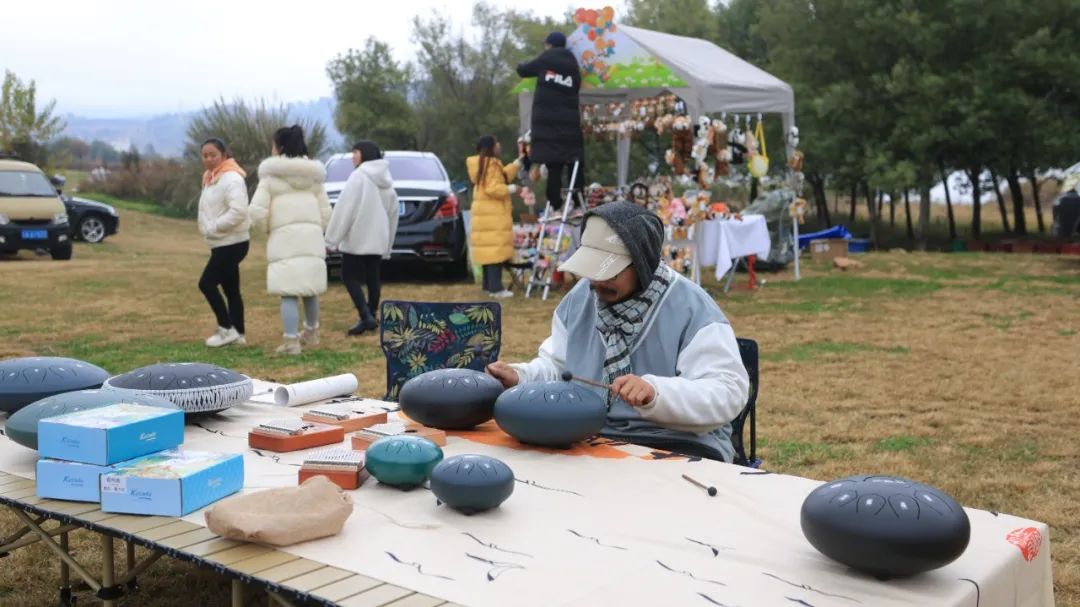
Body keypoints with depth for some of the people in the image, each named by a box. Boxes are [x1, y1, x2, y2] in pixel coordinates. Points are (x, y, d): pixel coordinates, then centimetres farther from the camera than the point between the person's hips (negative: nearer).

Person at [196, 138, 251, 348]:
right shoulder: (211, 178, 14)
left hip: (232, 243, -10)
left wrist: (212, 227, -21)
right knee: (231, 289, 10)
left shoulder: (231, 178, -16)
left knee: (206, 283, -8)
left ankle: (227, 329, -1)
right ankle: (238, 334, 15)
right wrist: (208, 229, 5)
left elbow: (238, 211, -28)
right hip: (222, 243, 10)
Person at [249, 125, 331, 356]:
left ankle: (291, 341, -9)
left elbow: (257, 212, -9)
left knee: (289, 292, -5)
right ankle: (311, 332, 33)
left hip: (285, 239, -5)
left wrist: (268, 228, 9)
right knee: (310, 289, 18)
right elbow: (326, 212, 8)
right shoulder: (314, 175, 13)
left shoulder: (271, 176, -2)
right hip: (312, 237, 5)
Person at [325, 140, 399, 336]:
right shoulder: (386, 180, 12)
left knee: (350, 277, -1)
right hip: (378, 239, 7)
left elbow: (344, 209, -17)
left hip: (357, 238, -7)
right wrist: (387, 246, 20)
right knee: (372, 278, 13)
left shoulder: (359, 175, -12)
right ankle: (371, 316, 16)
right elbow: (393, 214, 15)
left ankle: (366, 317, -14)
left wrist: (332, 239, -15)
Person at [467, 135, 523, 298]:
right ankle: (495, 288, -14)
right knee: (496, 249, -12)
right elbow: (493, 189, -24)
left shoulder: (484, 164, 17)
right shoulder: (491, 164, -15)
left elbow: (503, 177, 24)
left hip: (487, 212, 11)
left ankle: (489, 285, 16)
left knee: (489, 250, 13)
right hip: (492, 213, -11)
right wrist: (510, 189, -11)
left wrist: (518, 162, 25)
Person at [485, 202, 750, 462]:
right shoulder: (580, 297, 10)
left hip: (675, 449, -5)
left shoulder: (692, 309, -10)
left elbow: (728, 393, -18)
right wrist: (520, 377, -1)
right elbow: (558, 366, 21)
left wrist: (656, 393, -33)